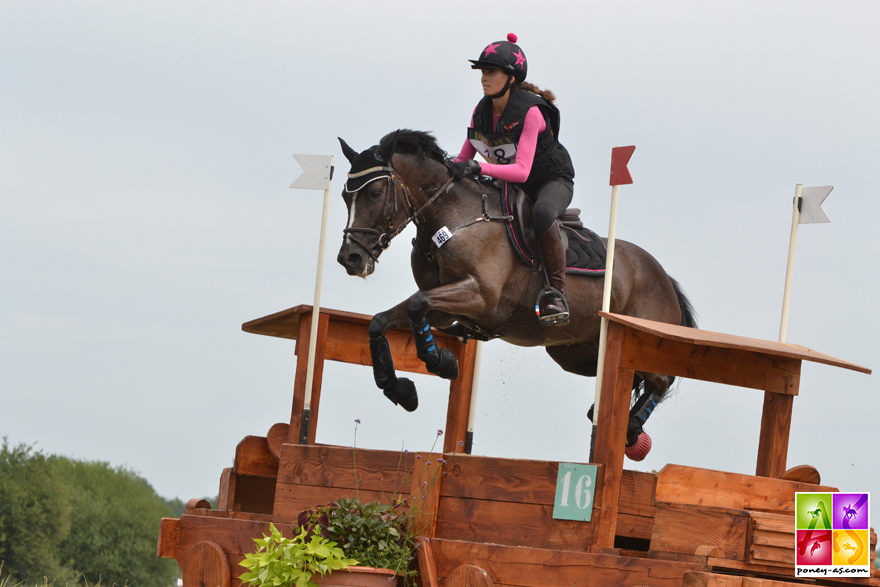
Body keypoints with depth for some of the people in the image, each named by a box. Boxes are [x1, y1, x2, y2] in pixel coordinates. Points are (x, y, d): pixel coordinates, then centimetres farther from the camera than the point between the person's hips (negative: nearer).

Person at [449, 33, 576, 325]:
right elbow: (465, 158, 4)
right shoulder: (481, 111, -5)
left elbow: (522, 170, -34)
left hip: (552, 180, -7)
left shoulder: (530, 112, -25)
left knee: (541, 214, -41)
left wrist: (478, 168, -46)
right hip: (510, 184, 7)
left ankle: (556, 292, -30)